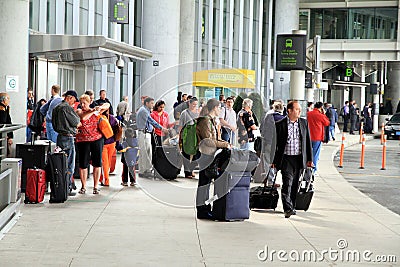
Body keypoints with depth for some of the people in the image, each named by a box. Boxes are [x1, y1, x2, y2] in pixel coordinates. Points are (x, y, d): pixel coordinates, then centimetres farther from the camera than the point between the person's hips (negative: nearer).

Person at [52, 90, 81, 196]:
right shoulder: (67, 107, -14)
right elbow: (76, 122, -13)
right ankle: (66, 188, -3)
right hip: (68, 137, -9)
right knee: (69, 164, -4)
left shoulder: (56, 108, 15)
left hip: (59, 136, 9)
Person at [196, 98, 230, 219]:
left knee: (207, 181, 13)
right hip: (205, 155, -10)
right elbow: (208, 141, -18)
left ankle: (205, 207, 19)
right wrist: (223, 144, -13)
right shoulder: (205, 120, -14)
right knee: (203, 181, -5)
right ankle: (201, 210, 0)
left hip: (211, 155, 10)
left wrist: (224, 143, 10)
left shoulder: (212, 120, 16)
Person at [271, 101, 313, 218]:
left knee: (295, 185, 10)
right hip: (286, 159, -4)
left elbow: (308, 141, 12)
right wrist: (274, 161, 0)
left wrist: (309, 159, 9)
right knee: (287, 184, -13)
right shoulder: (280, 124, -3)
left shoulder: (304, 123, 8)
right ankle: (288, 208, -16)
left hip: (299, 159, 4)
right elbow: (276, 143, 0)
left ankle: (292, 207, 22)